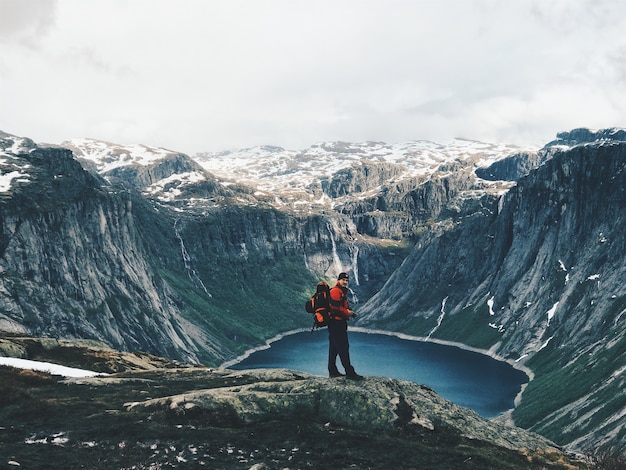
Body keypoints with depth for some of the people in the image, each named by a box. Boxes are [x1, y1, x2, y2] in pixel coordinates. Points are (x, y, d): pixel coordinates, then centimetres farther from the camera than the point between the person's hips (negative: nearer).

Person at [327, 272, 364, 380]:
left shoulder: (342, 292, 21)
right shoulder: (336, 291, -12)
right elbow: (335, 307, -21)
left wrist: (349, 311, 7)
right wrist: (347, 313, -12)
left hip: (337, 323, 11)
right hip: (337, 322, -11)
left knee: (334, 348, 12)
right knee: (343, 347, -10)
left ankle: (333, 371, 17)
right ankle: (349, 372, -10)